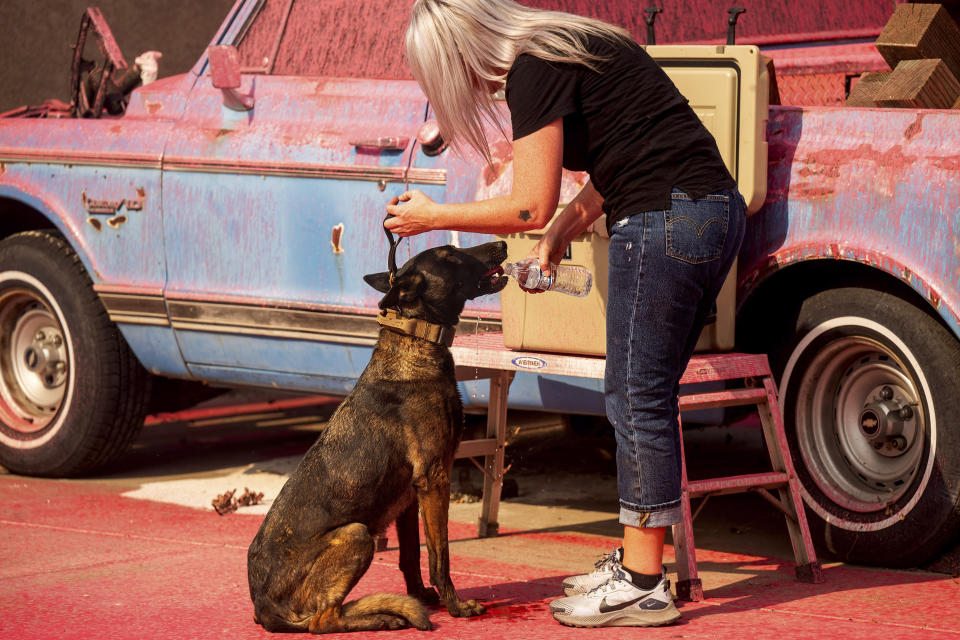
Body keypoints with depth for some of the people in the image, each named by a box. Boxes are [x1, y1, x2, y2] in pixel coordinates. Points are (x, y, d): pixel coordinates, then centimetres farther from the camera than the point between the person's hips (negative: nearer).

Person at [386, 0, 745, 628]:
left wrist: (433, 215, 3)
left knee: (637, 400, -5)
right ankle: (637, 561, 22)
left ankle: (643, 588, -2)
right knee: (647, 397, 15)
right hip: (718, 208, 10)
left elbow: (532, 207, -9)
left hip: (664, 222, -10)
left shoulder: (534, 69, -10)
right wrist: (563, 231, 16)